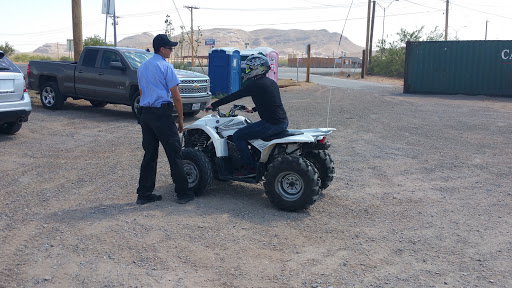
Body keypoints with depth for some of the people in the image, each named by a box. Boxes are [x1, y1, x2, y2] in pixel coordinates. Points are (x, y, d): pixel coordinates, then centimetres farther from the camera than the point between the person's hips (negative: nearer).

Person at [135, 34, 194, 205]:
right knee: (174, 154, 0)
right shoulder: (166, 67, -7)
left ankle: (144, 194, 14)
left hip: (145, 114, 7)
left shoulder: (142, 67, 16)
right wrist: (180, 120, -3)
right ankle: (182, 193, 6)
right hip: (162, 114, -7)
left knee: (149, 154, 12)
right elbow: (176, 97, -10)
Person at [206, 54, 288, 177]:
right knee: (249, 129, 31)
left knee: (238, 136, -2)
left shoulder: (255, 84, -12)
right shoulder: (271, 82, 14)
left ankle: (250, 167, 1)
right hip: (283, 121, 10)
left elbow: (234, 96, -8)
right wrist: (253, 109, 41)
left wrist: (213, 105, 1)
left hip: (272, 124, -10)